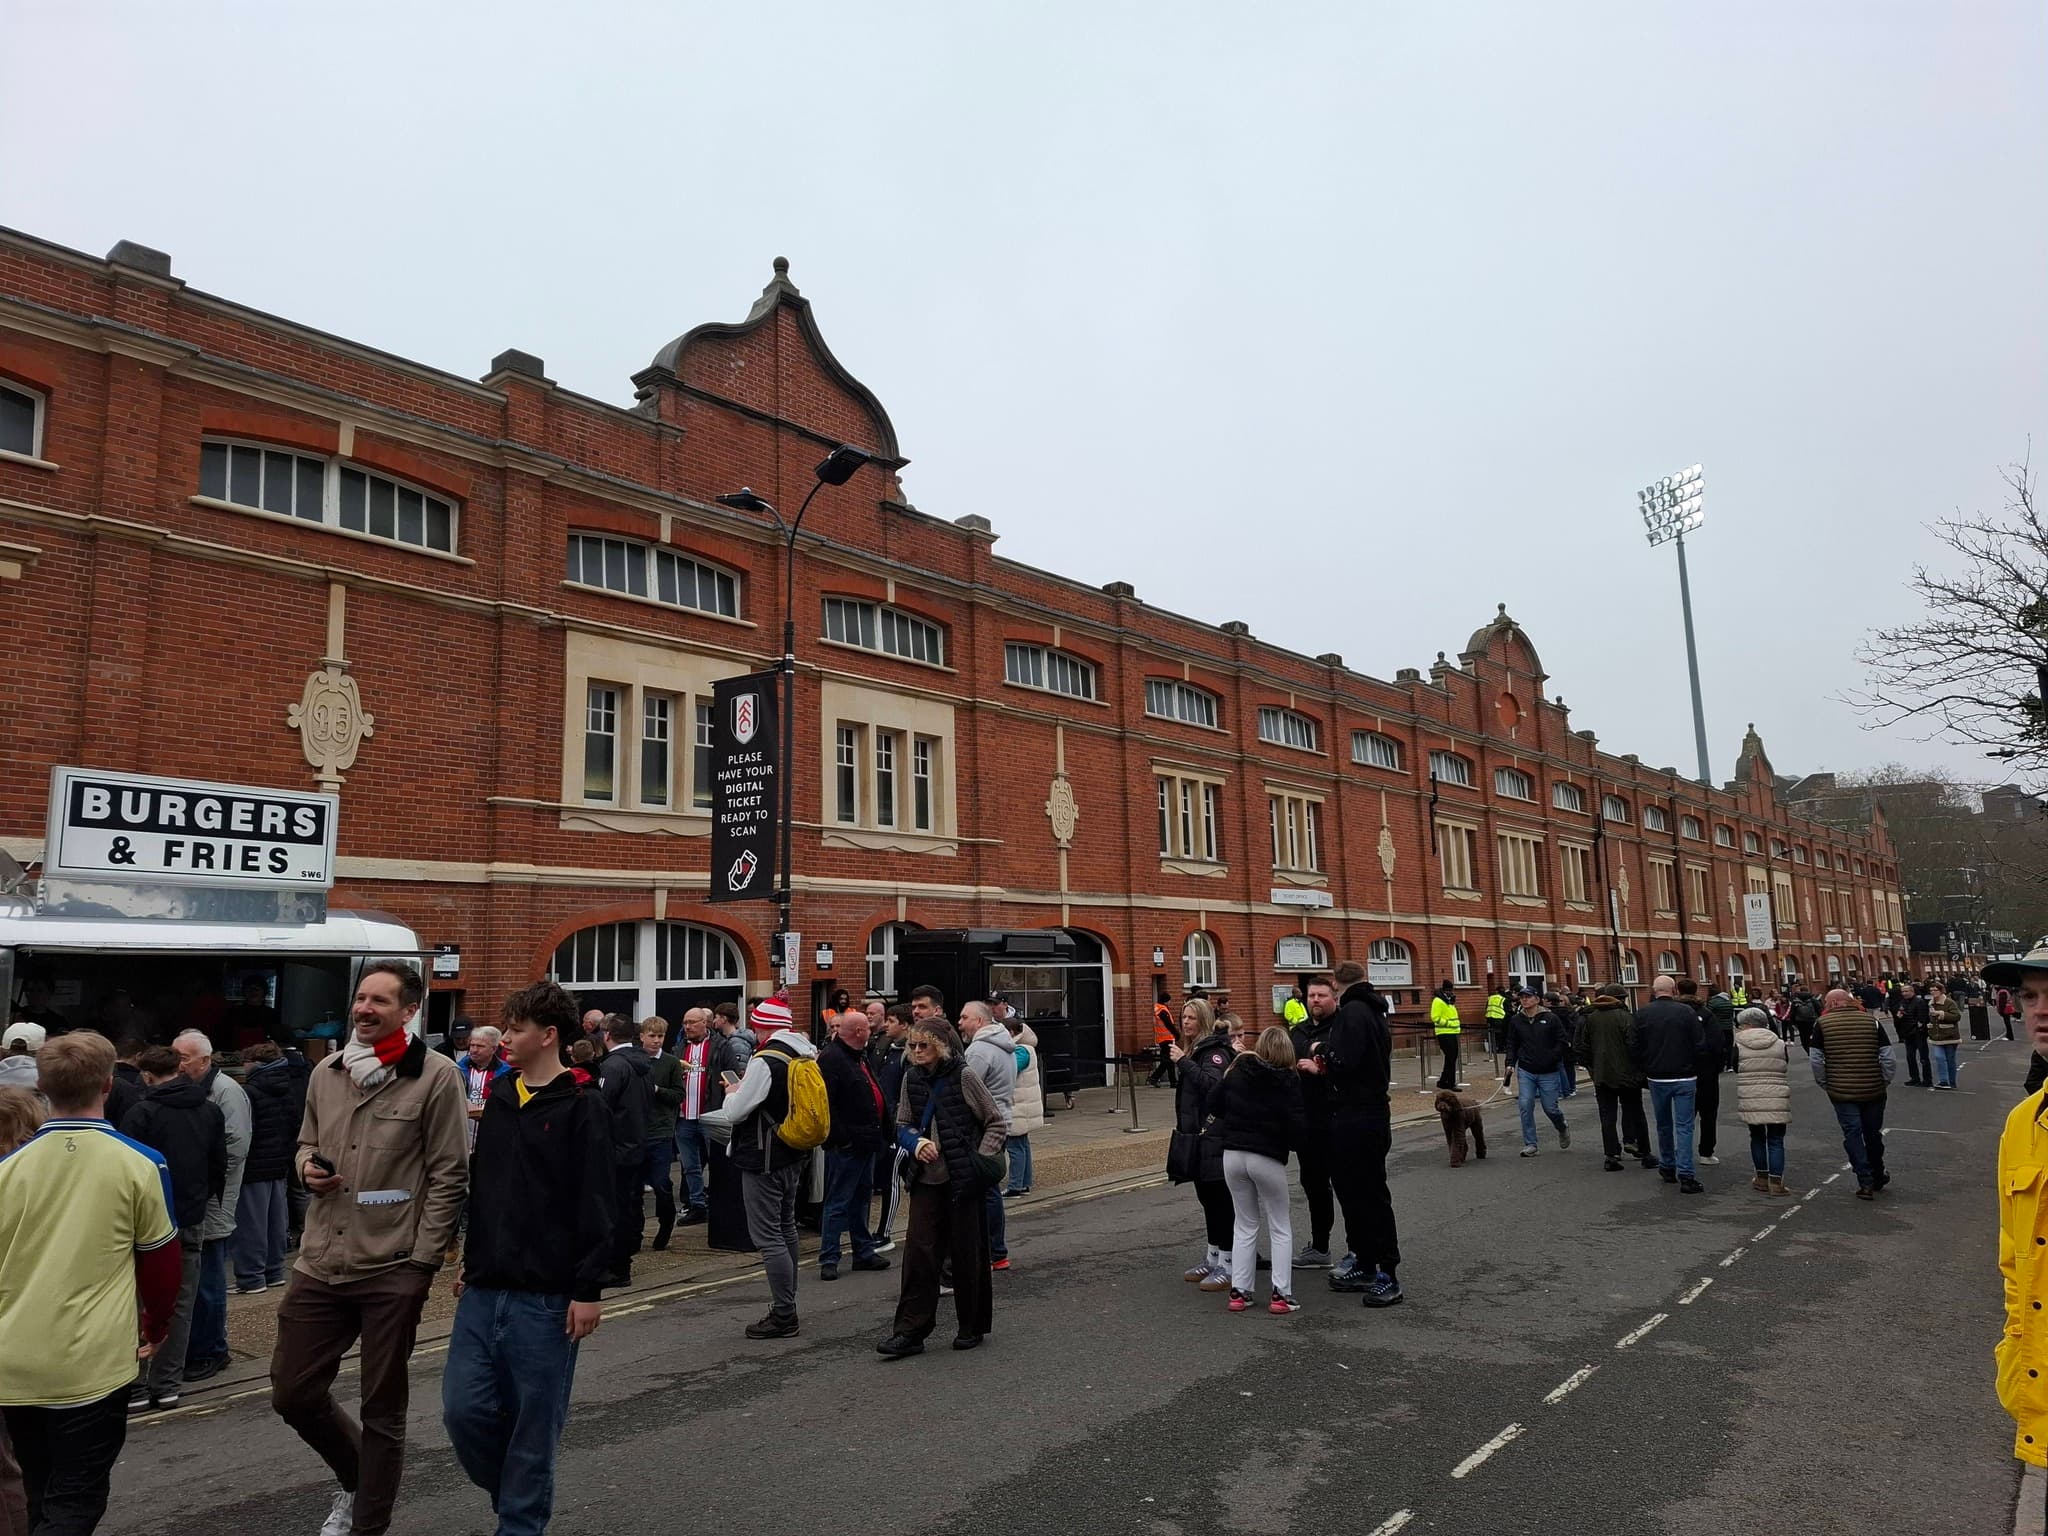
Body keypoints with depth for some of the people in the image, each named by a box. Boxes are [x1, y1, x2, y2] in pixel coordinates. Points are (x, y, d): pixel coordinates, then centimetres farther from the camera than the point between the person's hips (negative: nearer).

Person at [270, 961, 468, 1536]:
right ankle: (356, 1479, 41)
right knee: (293, 1393, 14)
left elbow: (448, 1176, -10)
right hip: (319, 1263, 6)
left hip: (392, 1272, -5)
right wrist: (307, 1166, -2)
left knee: (382, 1410, 8)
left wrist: (421, 1262, -12)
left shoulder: (436, 1075, -11)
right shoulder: (326, 1072, 7)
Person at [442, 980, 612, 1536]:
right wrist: (470, 1259, 20)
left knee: (534, 1421, 4)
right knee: (463, 1408, 6)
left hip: (545, 1296, -6)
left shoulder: (582, 1108, -11)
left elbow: (596, 1207, -13)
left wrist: (588, 1291, -15)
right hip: (483, 1289, 6)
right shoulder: (498, 1096, 9)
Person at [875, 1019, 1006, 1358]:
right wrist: (917, 1143, -8)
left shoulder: (964, 1077, -10)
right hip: (927, 1180, 4)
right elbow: (903, 1125, 12)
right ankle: (909, 1331, 7)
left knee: (967, 1255, 7)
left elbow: (997, 1123, -5)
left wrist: (980, 1161, -12)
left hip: (962, 1180, -4)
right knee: (918, 1252, 0)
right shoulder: (912, 1079, 4)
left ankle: (972, 1327, 24)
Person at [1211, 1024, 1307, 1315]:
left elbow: (1212, 1105, 4)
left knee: (1244, 1225, 16)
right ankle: (1281, 1294, 7)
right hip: (1267, 1159, -3)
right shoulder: (1287, 1080, -8)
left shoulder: (1236, 1071, 2)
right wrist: (1292, 1142, 8)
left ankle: (1239, 1291, 15)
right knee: (1280, 1228, 12)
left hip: (1232, 1156, 4)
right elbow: (1296, 1125, -12)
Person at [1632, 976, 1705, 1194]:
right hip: (1684, 1078, -2)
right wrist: (1692, 1066, 12)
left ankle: (1667, 1168, 29)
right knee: (1684, 1127, 1)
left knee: (1663, 1125, 18)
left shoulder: (1642, 1013, -6)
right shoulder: (1687, 1012, -10)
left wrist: (1643, 1070, 11)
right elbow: (1701, 1045, -8)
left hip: (1657, 1078, 2)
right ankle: (1686, 1176, -5)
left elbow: (1633, 1045, -4)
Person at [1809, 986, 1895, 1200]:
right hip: (1873, 1090, 3)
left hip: (1841, 1091, -3)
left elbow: (1816, 1059, -8)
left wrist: (1824, 1083, 4)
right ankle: (1877, 1177, 35)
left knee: (1852, 1134, 6)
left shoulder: (1822, 1024, -6)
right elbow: (1887, 1056, -4)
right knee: (1873, 1133, 18)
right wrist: (1884, 1080, 7)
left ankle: (1866, 1183, 5)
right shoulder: (1871, 1021, -1)